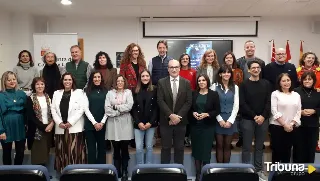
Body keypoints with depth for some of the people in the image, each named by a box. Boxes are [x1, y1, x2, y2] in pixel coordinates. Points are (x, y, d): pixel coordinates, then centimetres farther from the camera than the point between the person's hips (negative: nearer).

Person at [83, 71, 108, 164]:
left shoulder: (106, 92, 8)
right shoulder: (87, 91, 5)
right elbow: (86, 109, -2)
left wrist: (102, 122, -8)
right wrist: (94, 123, -10)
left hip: (102, 125, 1)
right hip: (90, 124, -1)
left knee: (102, 148, 7)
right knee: (91, 149, 1)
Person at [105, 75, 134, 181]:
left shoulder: (128, 92, 7)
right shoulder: (110, 93, 9)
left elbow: (129, 106, -8)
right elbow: (107, 108, -1)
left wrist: (116, 107, -6)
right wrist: (119, 112, -10)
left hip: (125, 123, -1)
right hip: (113, 123, 1)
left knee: (124, 149, 2)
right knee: (116, 150, 6)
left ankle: (124, 172, 14)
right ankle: (117, 172, 16)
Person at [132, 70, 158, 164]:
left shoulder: (154, 90, 1)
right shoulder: (136, 91, 4)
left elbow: (156, 108, -2)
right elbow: (133, 108, 1)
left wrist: (151, 122, -10)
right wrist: (138, 122, -9)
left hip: (151, 123, 0)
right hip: (138, 124, 1)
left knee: (149, 146, 8)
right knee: (139, 148, 1)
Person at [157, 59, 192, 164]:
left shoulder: (186, 83, 3)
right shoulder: (161, 82, 0)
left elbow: (188, 102, -3)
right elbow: (160, 101, -8)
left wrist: (178, 116, -13)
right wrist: (171, 115, -17)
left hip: (180, 120, 1)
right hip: (166, 121, -1)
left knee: (179, 148, 10)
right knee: (165, 147, 7)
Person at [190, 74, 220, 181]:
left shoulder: (214, 94, -1)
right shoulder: (194, 94, 6)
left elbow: (217, 110, -3)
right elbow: (189, 108, 8)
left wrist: (206, 114, -15)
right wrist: (193, 113, -11)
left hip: (208, 126, -2)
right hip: (195, 125, 2)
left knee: (206, 150, -1)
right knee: (196, 149, 7)